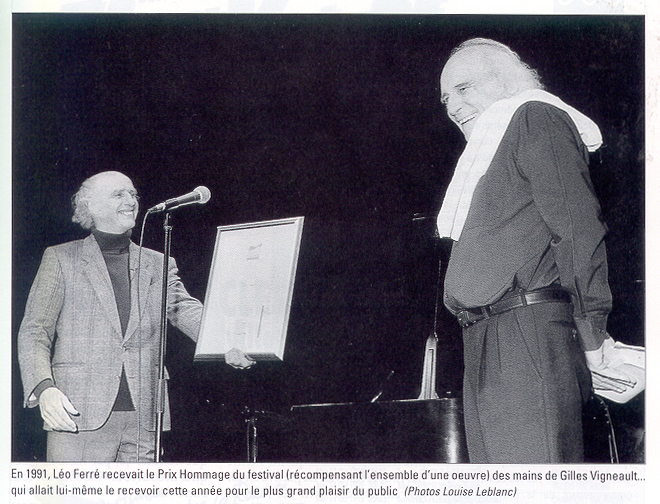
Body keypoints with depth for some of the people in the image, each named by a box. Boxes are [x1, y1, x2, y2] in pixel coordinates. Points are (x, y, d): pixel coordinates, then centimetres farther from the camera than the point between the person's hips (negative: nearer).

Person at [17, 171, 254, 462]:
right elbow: (34, 332, 4)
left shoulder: (158, 265, 17)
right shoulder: (61, 259, 9)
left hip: (143, 418, 3)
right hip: (80, 415, -3)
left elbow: (187, 312, 3)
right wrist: (44, 388, -14)